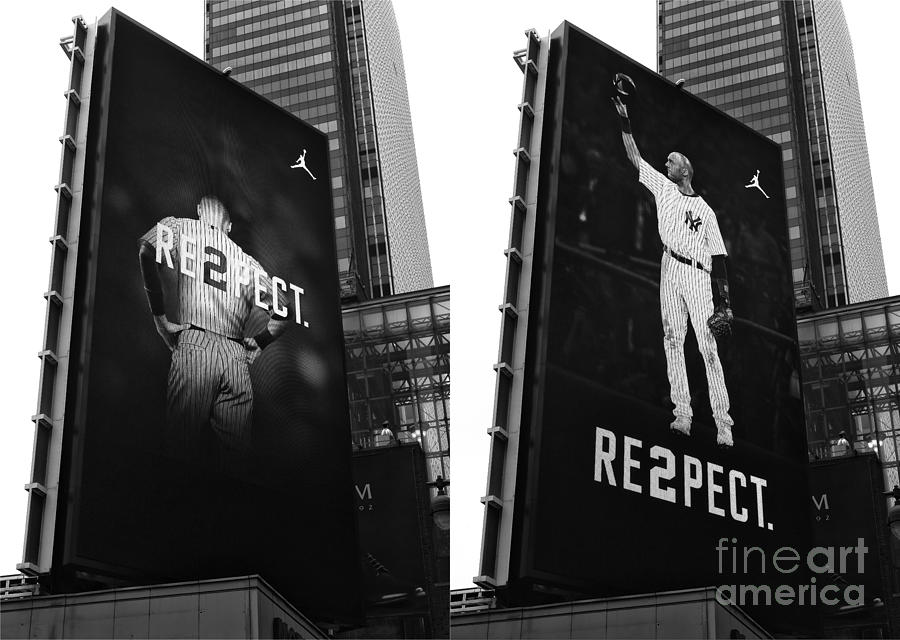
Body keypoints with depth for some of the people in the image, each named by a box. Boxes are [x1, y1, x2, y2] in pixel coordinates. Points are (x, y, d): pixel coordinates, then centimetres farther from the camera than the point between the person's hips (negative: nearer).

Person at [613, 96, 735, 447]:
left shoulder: (705, 210, 10)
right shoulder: (662, 188, 18)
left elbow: (718, 256, 5)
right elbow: (636, 157, 13)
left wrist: (724, 299, -3)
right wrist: (625, 122, 6)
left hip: (698, 276, -3)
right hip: (670, 272, 3)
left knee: (708, 347, -8)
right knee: (673, 340, -8)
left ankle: (723, 424, -11)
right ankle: (682, 414, -12)